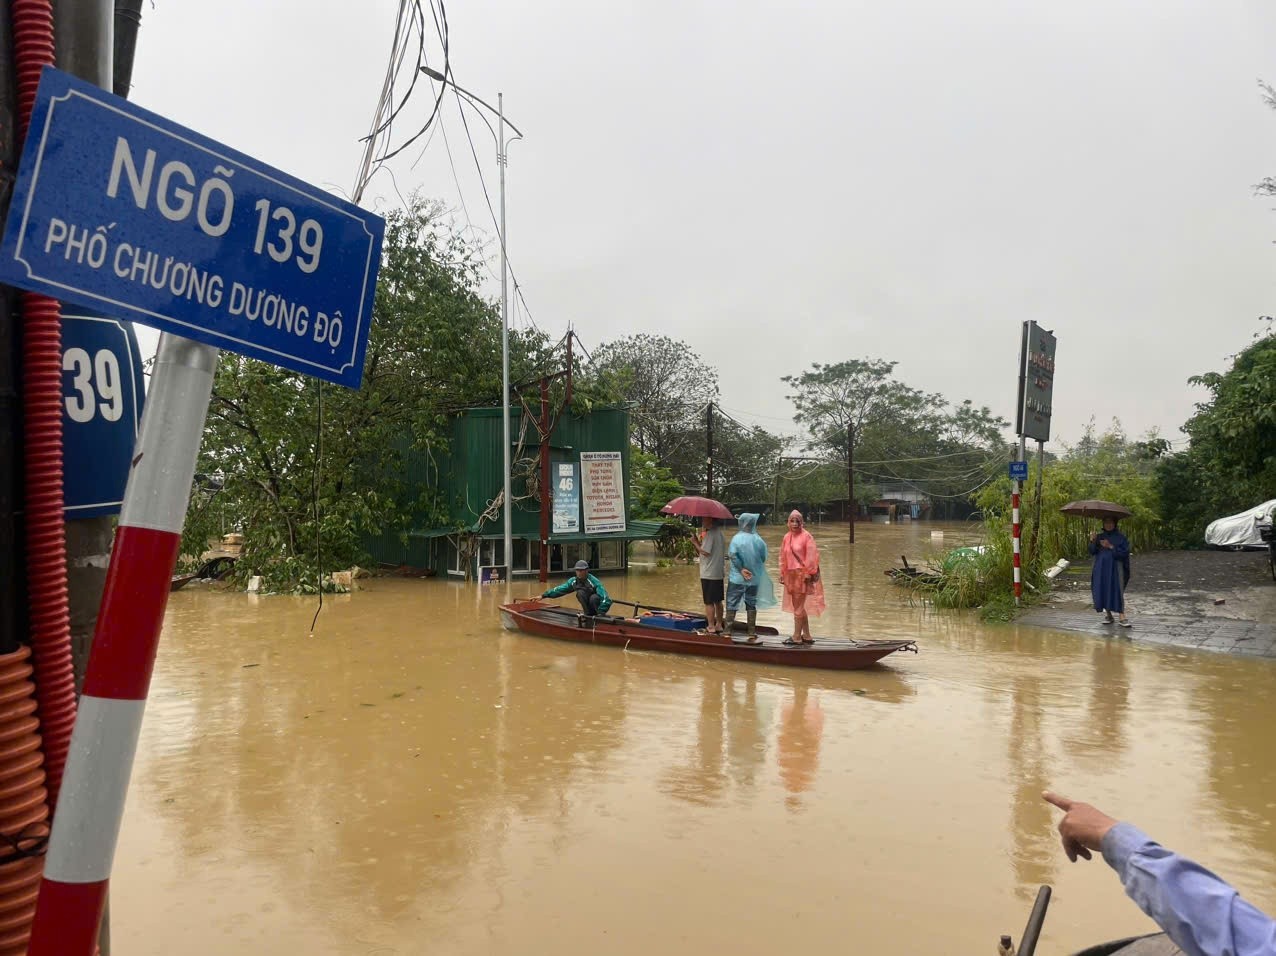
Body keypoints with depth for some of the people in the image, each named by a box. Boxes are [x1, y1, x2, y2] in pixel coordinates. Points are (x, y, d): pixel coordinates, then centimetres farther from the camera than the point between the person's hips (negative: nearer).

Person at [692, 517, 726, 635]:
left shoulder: (710, 533, -17)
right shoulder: (720, 532, 12)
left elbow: (705, 552, -22)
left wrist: (695, 543, -8)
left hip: (708, 574, -9)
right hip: (719, 573, 9)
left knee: (709, 602, -2)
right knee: (718, 601, 15)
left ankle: (711, 627, 1)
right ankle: (719, 625, 22)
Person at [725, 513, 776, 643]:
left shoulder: (737, 538, -13)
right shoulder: (758, 540, -7)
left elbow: (732, 555, -23)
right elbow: (763, 558, 0)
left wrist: (741, 568, -13)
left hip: (737, 578, -2)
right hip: (754, 578, 2)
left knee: (732, 604, 8)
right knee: (751, 605, 12)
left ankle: (727, 632, 8)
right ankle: (752, 635, 14)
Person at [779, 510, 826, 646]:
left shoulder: (806, 536, -10)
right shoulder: (787, 537, 8)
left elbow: (811, 556, -12)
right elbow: (783, 557, 13)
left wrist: (808, 574, -15)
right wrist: (782, 573, 11)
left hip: (802, 575, -7)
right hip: (791, 575, 7)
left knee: (798, 606, -3)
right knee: (799, 606, 13)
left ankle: (796, 636, 7)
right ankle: (806, 635, 22)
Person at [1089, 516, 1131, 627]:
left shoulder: (1121, 538, 1)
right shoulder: (1099, 536, 10)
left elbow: (1125, 553, -9)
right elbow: (1092, 552, 1)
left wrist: (1111, 547, -18)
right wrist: (1092, 542, -17)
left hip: (1115, 568, -3)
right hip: (1101, 568, 3)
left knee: (1117, 591, -8)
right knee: (1103, 590, 2)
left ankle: (1122, 617, -8)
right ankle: (1108, 614, 13)